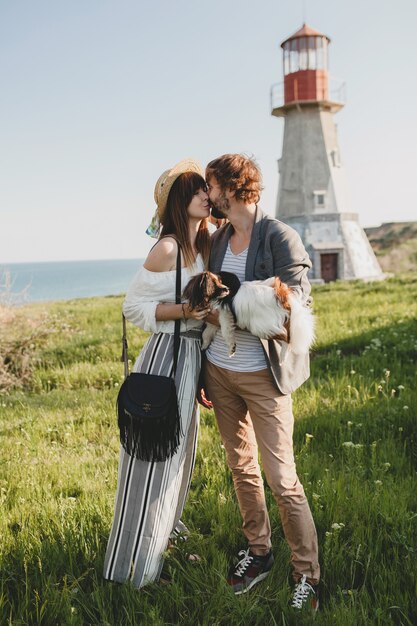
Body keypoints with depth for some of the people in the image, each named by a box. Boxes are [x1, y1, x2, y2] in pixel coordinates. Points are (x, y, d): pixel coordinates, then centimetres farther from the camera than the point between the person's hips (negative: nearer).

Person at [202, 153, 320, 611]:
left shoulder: (279, 237, -12)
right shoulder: (217, 238, 9)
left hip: (263, 375, -7)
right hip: (218, 371, 7)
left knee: (281, 479, -3)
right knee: (241, 468, 17)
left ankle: (308, 576, 14)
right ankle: (257, 552, 34)